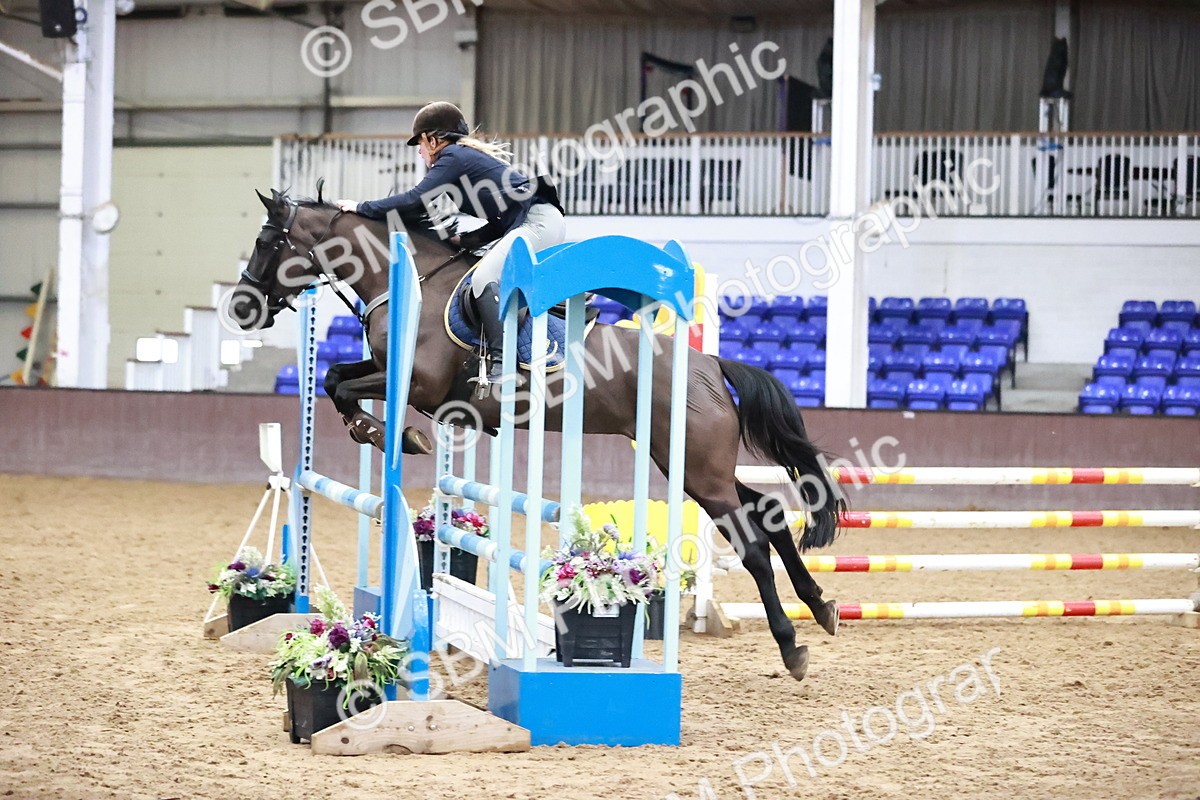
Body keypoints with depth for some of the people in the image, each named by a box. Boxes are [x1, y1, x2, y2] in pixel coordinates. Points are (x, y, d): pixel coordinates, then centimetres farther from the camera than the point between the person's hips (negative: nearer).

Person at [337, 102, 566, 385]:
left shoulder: (453, 156, -2)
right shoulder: (471, 155, 27)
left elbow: (415, 199, -11)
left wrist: (361, 207, -2)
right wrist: (466, 240, 15)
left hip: (540, 222, -11)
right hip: (538, 224, 11)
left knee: (484, 278, -23)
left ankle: (501, 364, -33)